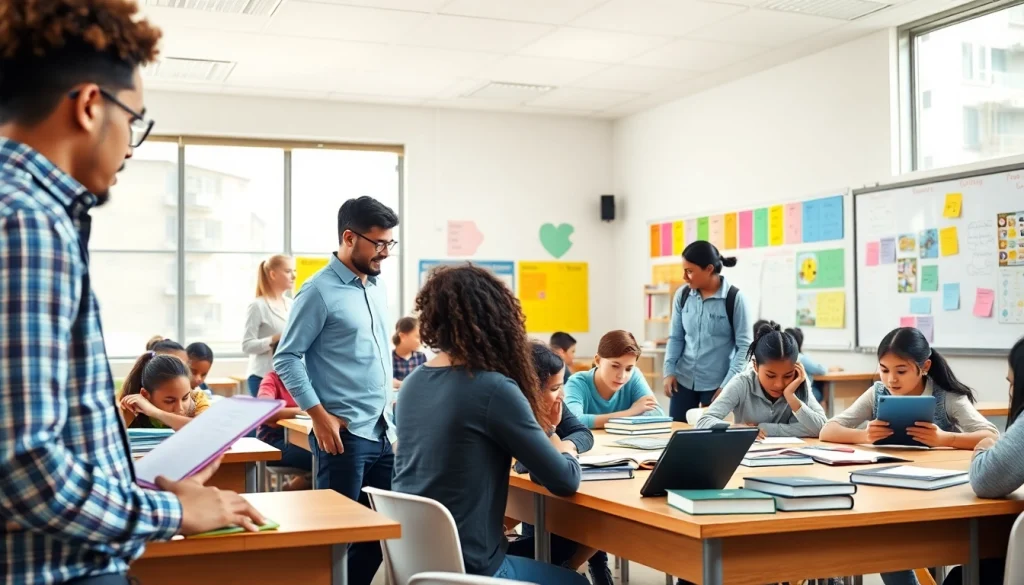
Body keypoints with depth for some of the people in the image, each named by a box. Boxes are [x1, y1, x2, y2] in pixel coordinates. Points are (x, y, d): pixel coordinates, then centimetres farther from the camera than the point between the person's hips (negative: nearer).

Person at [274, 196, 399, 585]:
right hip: (344, 434, -7)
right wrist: (319, 415, -16)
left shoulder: (378, 287, 12)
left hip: (383, 431, 7)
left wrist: (390, 410, 15)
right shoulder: (319, 291, -10)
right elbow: (287, 358, -11)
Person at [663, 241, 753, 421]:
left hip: (717, 383, -4)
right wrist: (669, 371, -2)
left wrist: (728, 384, -13)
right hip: (683, 379, 4)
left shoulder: (734, 298, -10)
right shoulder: (682, 295, 3)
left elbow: (744, 346, -8)